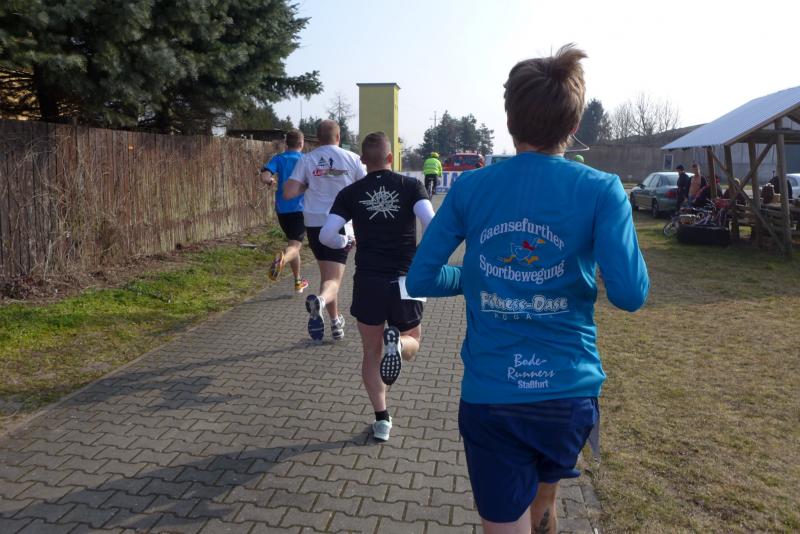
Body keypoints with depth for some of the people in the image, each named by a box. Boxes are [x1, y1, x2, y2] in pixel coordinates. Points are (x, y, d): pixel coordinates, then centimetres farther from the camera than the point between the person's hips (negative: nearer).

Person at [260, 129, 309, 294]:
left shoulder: (278, 159, 4)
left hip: (282, 209, 3)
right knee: (295, 245, -11)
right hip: (301, 208, -3)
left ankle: (298, 282, 29)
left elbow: (264, 176, -12)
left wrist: (272, 181, 9)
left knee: (293, 242, 19)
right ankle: (282, 259, -47)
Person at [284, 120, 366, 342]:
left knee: (327, 273, 19)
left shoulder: (307, 159, 2)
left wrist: (307, 186, 12)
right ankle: (319, 300, -38)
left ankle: (336, 322, 25)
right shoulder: (351, 159, 0)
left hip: (314, 222, 2)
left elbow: (288, 193, -5)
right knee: (333, 279, -5)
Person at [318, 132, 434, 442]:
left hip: (368, 283, 1)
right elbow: (432, 225, -15)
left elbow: (326, 235, -6)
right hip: (406, 282, 0)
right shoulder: (411, 186, -1)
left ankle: (382, 420, 15)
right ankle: (397, 342, -16)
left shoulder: (351, 193, 1)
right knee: (412, 343, 21)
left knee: (372, 354, 17)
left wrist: (345, 243, 16)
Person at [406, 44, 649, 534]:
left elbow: (420, 280, -3)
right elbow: (631, 294, -12)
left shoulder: (470, 188, -4)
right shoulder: (601, 190, -8)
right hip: (569, 392, 2)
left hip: (489, 397, -1)